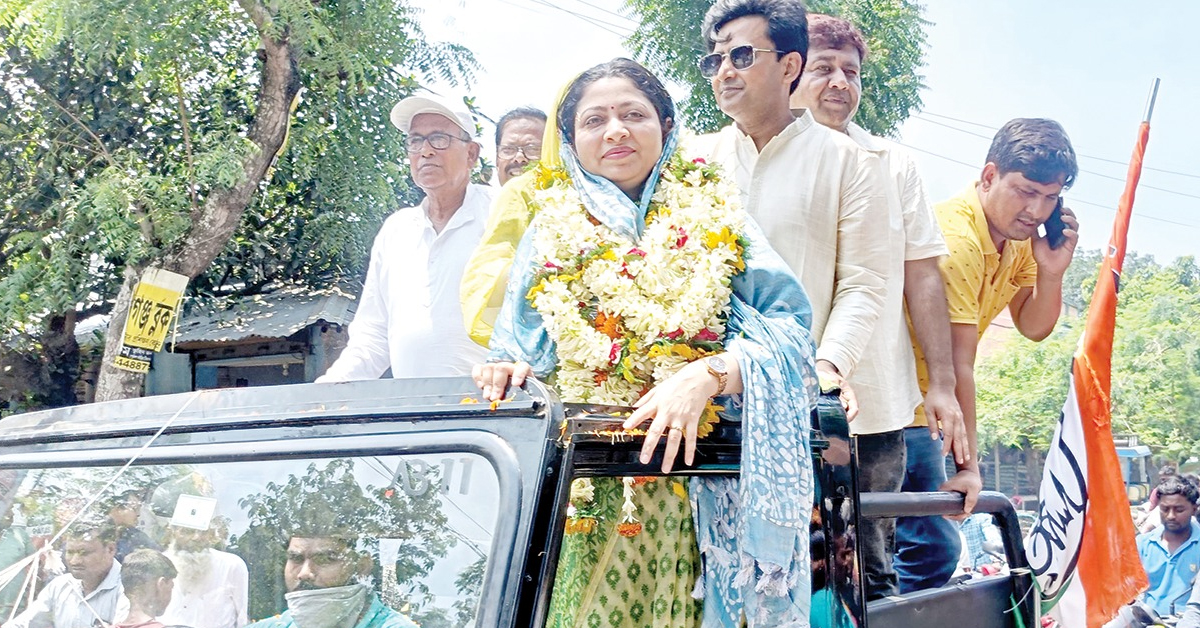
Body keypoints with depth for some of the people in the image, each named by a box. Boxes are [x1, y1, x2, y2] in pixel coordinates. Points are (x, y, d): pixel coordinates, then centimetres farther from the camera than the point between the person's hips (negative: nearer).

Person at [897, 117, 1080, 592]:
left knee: (933, 551, 9)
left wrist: (1051, 271, -13)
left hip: (915, 409, 9)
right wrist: (968, 465, -23)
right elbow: (957, 363, -25)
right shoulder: (954, 237, -25)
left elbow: (1033, 327, 7)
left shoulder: (1019, 233, 4)